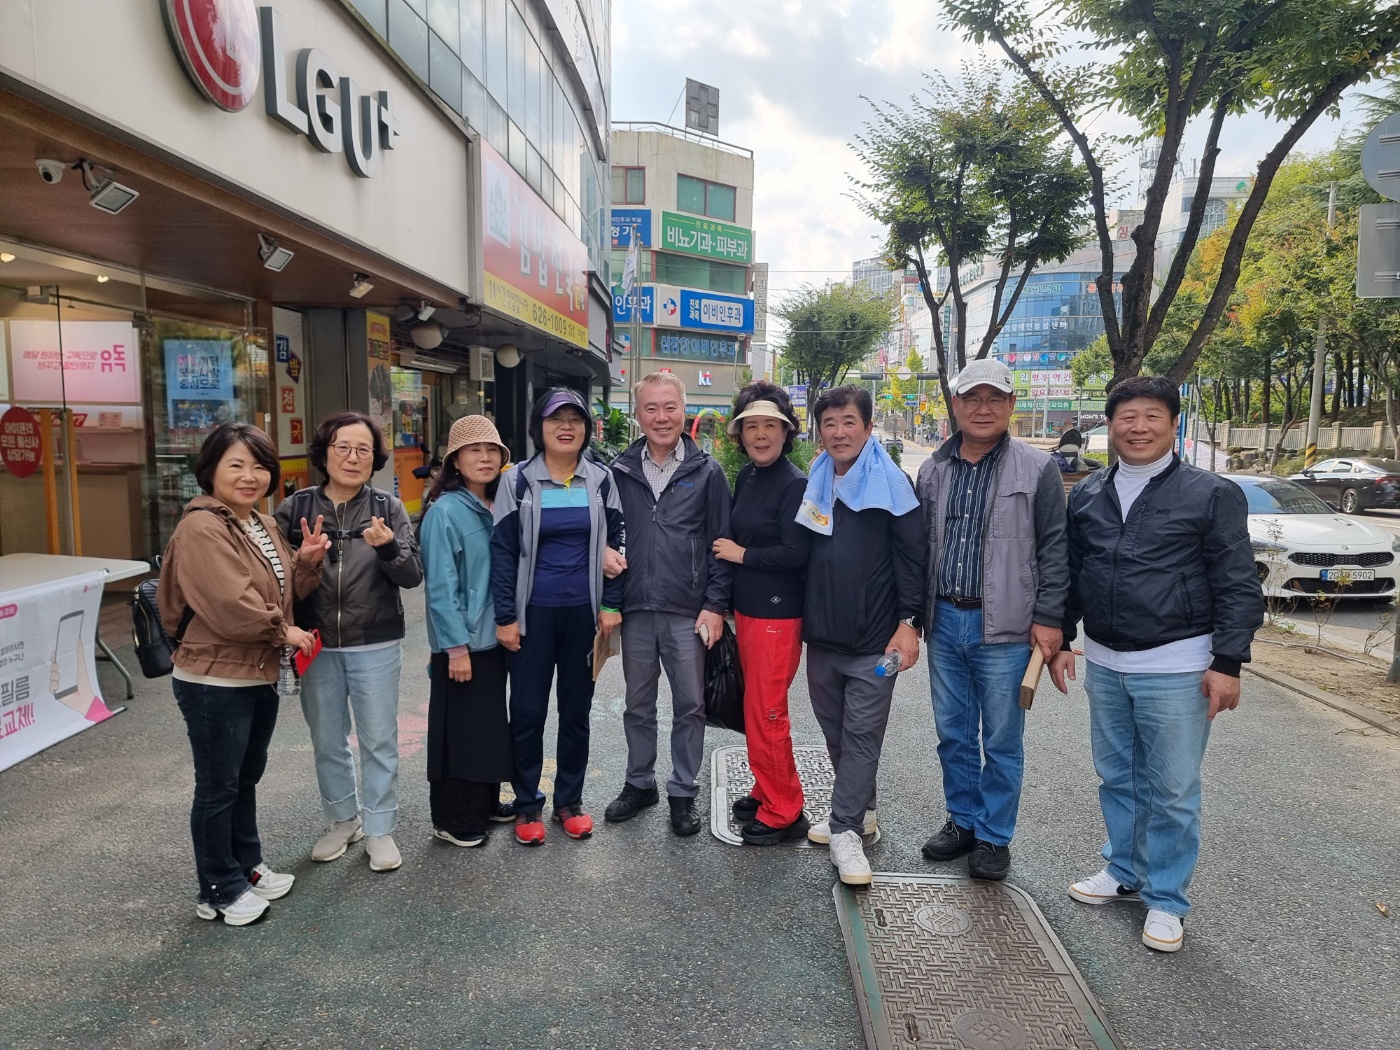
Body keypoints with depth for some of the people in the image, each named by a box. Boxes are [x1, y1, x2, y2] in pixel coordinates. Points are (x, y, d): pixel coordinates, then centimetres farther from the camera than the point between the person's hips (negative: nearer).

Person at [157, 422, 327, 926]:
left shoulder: (264, 524, 9)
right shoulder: (201, 528, -19)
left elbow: (284, 591, 13)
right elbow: (231, 605, -27)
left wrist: (306, 561, -6)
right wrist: (283, 632, -13)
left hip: (260, 676, 9)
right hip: (215, 682, -9)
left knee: (247, 777, 22)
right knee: (218, 787, 6)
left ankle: (247, 866, 38)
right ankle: (220, 891, 22)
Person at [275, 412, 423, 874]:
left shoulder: (387, 507, -4)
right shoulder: (295, 508, -1)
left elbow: (412, 577, -7)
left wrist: (388, 547, -25)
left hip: (376, 646, -2)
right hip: (316, 646, 2)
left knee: (379, 740, 7)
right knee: (327, 741, 16)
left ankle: (379, 829, 23)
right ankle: (343, 820, 36)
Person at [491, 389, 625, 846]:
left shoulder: (600, 480, 3)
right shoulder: (518, 481, -3)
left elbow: (614, 544, 6)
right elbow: (502, 551, -4)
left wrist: (611, 605, -1)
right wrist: (505, 616, -8)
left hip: (583, 612, 2)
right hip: (533, 613, -2)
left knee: (576, 709, 12)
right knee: (527, 710, 5)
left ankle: (570, 800, 27)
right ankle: (527, 805, 22)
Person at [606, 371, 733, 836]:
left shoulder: (707, 471, -1)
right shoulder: (620, 471, 5)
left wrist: (715, 605, -8)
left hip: (689, 613, -2)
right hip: (636, 609, 3)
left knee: (689, 706, 7)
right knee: (638, 705, 15)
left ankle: (683, 793, 24)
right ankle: (640, 784, 33)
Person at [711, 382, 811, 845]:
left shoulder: (795, 484, -15)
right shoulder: (746, 477, 8)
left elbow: (795, 553, -21)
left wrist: (742, 555, -10)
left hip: (778, 615, -8)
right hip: (746, 609, 8)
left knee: (766, 713, 0)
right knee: (755, 708, 17)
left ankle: (783, 813, 15)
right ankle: (766, 792, 33)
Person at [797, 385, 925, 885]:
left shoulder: (891, 483, -6)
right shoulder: (814, 485, 10)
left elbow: (913, 557, -8)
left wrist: (909, 622, -13)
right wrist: (803, 619, 13)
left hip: (874, 641, -6)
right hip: (822, 636, 6)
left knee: (862, 735, -1)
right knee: (835, 731, 15)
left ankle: (846, 831, 6)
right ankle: (859, 811, 31)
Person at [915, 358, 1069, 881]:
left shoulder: (1037, 470, -5)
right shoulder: (933, 470, 8)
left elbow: (1053, 548, -4)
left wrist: (1048, 618, -9)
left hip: (1003, 627, -4)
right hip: (944, 622, 4)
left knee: (1001, 739, 7)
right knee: (952, 733, 15)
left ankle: (994, 837, 23)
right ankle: (962, 820, 32)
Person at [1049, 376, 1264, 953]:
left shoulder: (1213, 494, -6)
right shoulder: (1086, 495, 7)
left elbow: (1238, 588, -6)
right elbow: (1070, 576, 14)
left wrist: (1228, 663, -10)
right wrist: (1061, 641, 11)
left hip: (1175, 669, -4)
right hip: (1104, 665, 5)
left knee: (1172, 791, 5)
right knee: (1116, 778, 17)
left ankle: (1165, 899, 23)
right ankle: (1124, 872, 36)